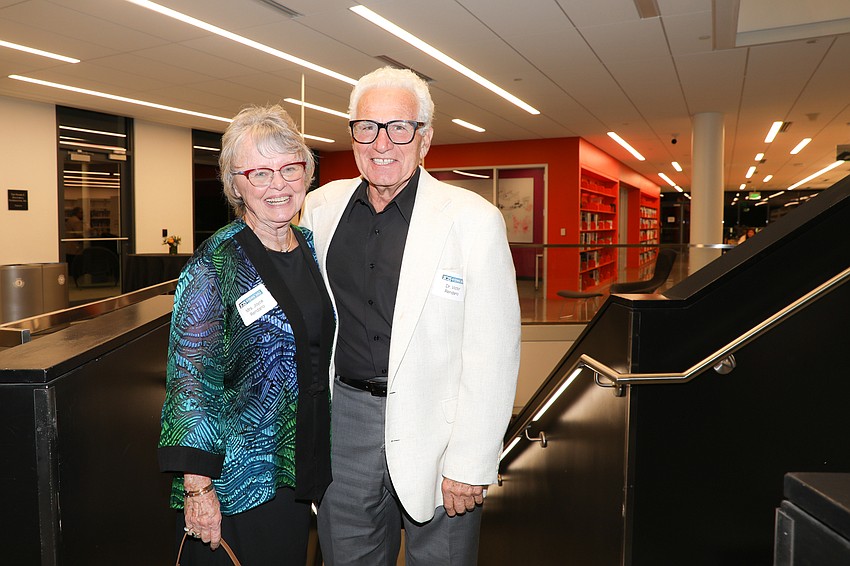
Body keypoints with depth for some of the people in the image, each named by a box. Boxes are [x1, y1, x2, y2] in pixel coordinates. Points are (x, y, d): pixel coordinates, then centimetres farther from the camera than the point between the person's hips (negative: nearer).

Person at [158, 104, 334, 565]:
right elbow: (190, 380, -18)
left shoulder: (310, 245, 2)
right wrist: (197, 488, -19)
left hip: (301, 466, 6)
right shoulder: (214, 265, -17)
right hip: (238, 478, -6)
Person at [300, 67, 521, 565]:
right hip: (344, 419, 4)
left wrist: (470, 466, -14)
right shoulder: (321, 207, 2)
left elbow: (493, 355, -14)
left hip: (432, 428, -3)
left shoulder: (473, 220, -13)